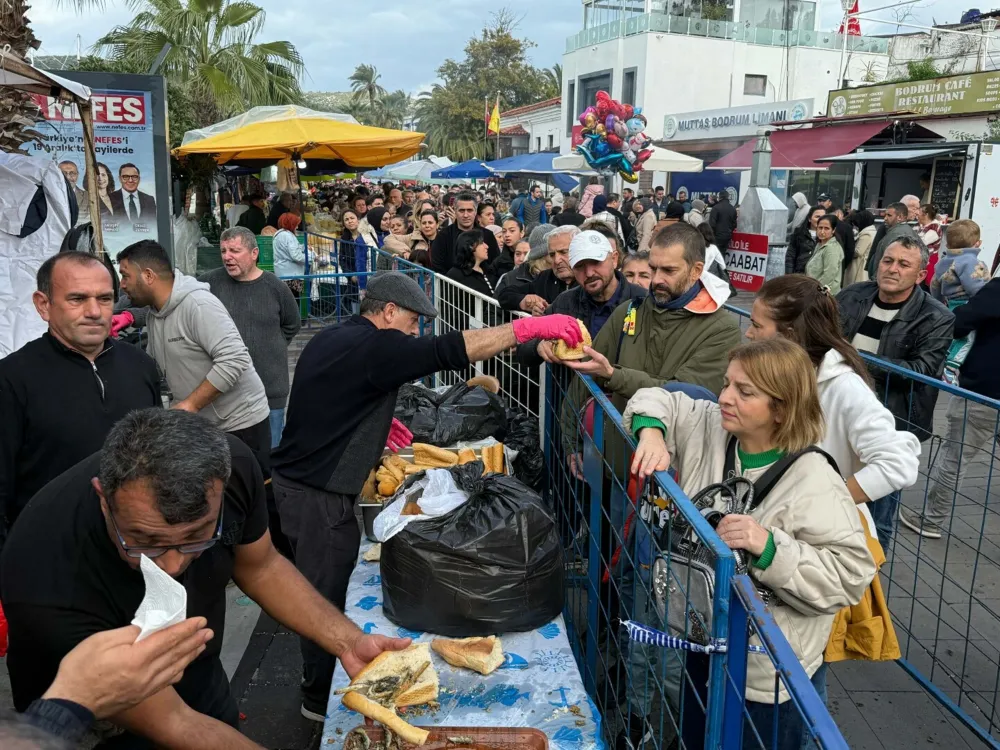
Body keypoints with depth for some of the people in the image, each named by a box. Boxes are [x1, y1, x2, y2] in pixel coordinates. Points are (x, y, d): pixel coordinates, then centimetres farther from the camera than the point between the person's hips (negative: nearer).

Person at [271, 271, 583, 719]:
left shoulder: (331, 340, 12)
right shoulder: (373, 346, -20)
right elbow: (449, 351, -30)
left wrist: (375, 422, 15)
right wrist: (528, 327, -29)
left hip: (295, 479, 11)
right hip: (318, 494, -10)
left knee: (324, 588, 22)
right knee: (329, 597, 4)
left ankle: (321, 686, 38)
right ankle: (322, 700, 20)